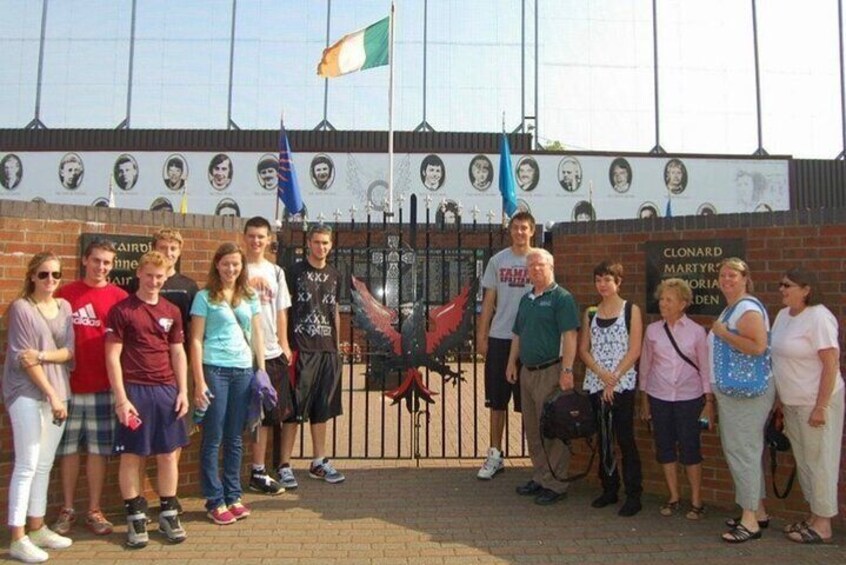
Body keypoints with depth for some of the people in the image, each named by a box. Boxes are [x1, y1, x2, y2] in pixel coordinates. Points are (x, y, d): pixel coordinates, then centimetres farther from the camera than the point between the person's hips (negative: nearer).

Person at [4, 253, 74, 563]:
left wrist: (42, 355, -16)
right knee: (27, 465, -5)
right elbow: (23, 359, -11)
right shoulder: (20, 308, -7)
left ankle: (37, 528, 21)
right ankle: (18, 539, 2)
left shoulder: (65, 307, 9)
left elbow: (70, 351, 4)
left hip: (58, 393, 5)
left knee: (45, 465, 11)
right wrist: (51, 395, -13)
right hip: (27, 394, -5)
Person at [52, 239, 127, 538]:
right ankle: (67, 509, 24)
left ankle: (94, 511, 19)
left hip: (104, 386, 0)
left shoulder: (119, 297, 1)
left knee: (98, 450, 7)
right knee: (69, 449, 10)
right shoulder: (64, 294, 2)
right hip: (69, 385, 0)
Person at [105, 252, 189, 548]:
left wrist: (183, 391, 5)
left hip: (167, 390, 4)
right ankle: (135, 518, 19)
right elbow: (112, 357, -6)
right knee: (131, 456, 5)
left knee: (169, 454, 9)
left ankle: (168, 514, 22)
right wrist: (121, 398, -11)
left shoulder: (172, 311, 9)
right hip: (135, 390, -4)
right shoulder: (121, 310, -4)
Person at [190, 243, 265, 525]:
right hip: (214, 370, -4)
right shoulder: (205, 297, -1)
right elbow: (196, 341, -4)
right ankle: (215, 501, 14)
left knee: (234, 438, 11)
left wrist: (262, 372, 7)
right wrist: (199, 382, -10)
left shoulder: (250, 297, 12)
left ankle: (233, 495, 22)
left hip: (243, 370, 4)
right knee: (213, 438, 3)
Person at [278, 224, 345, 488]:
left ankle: (319, 462, 22)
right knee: (295, 409, -2)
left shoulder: (334, 275, 13)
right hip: (301, 350, -5)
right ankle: (285, 466, 8)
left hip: (327, 350, 5)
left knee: (322, 409, 12)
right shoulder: (295, 272, -2)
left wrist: (337, 347, 14)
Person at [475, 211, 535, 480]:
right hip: (499, 338, 2)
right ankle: (495, 455, 20)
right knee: (497, 399, 8)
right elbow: (489, 301, 7)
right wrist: (481, 335, 3)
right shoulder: (497, 261, 5)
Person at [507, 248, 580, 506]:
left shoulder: (562, 298, -8)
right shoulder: (526, 299, 16)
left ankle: (556, 484, 10)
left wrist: (566, 370, -22)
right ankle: (540, 477, 28)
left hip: (550, 371, -8)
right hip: (527, 371, 8)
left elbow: (569, 336, -16)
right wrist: (512, 363, 16)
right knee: (532, 430, 15)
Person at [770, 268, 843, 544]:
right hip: (791, 403, 8)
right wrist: (780, 400, 15)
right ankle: (814, 515, 29)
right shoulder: (783, 315, 7)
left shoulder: (819, 318, -17)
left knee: (819, 461, 2)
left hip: (815, 403, -8)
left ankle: (823, 524, 15)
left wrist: (820, 407, -19)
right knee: (803, 460, 16)